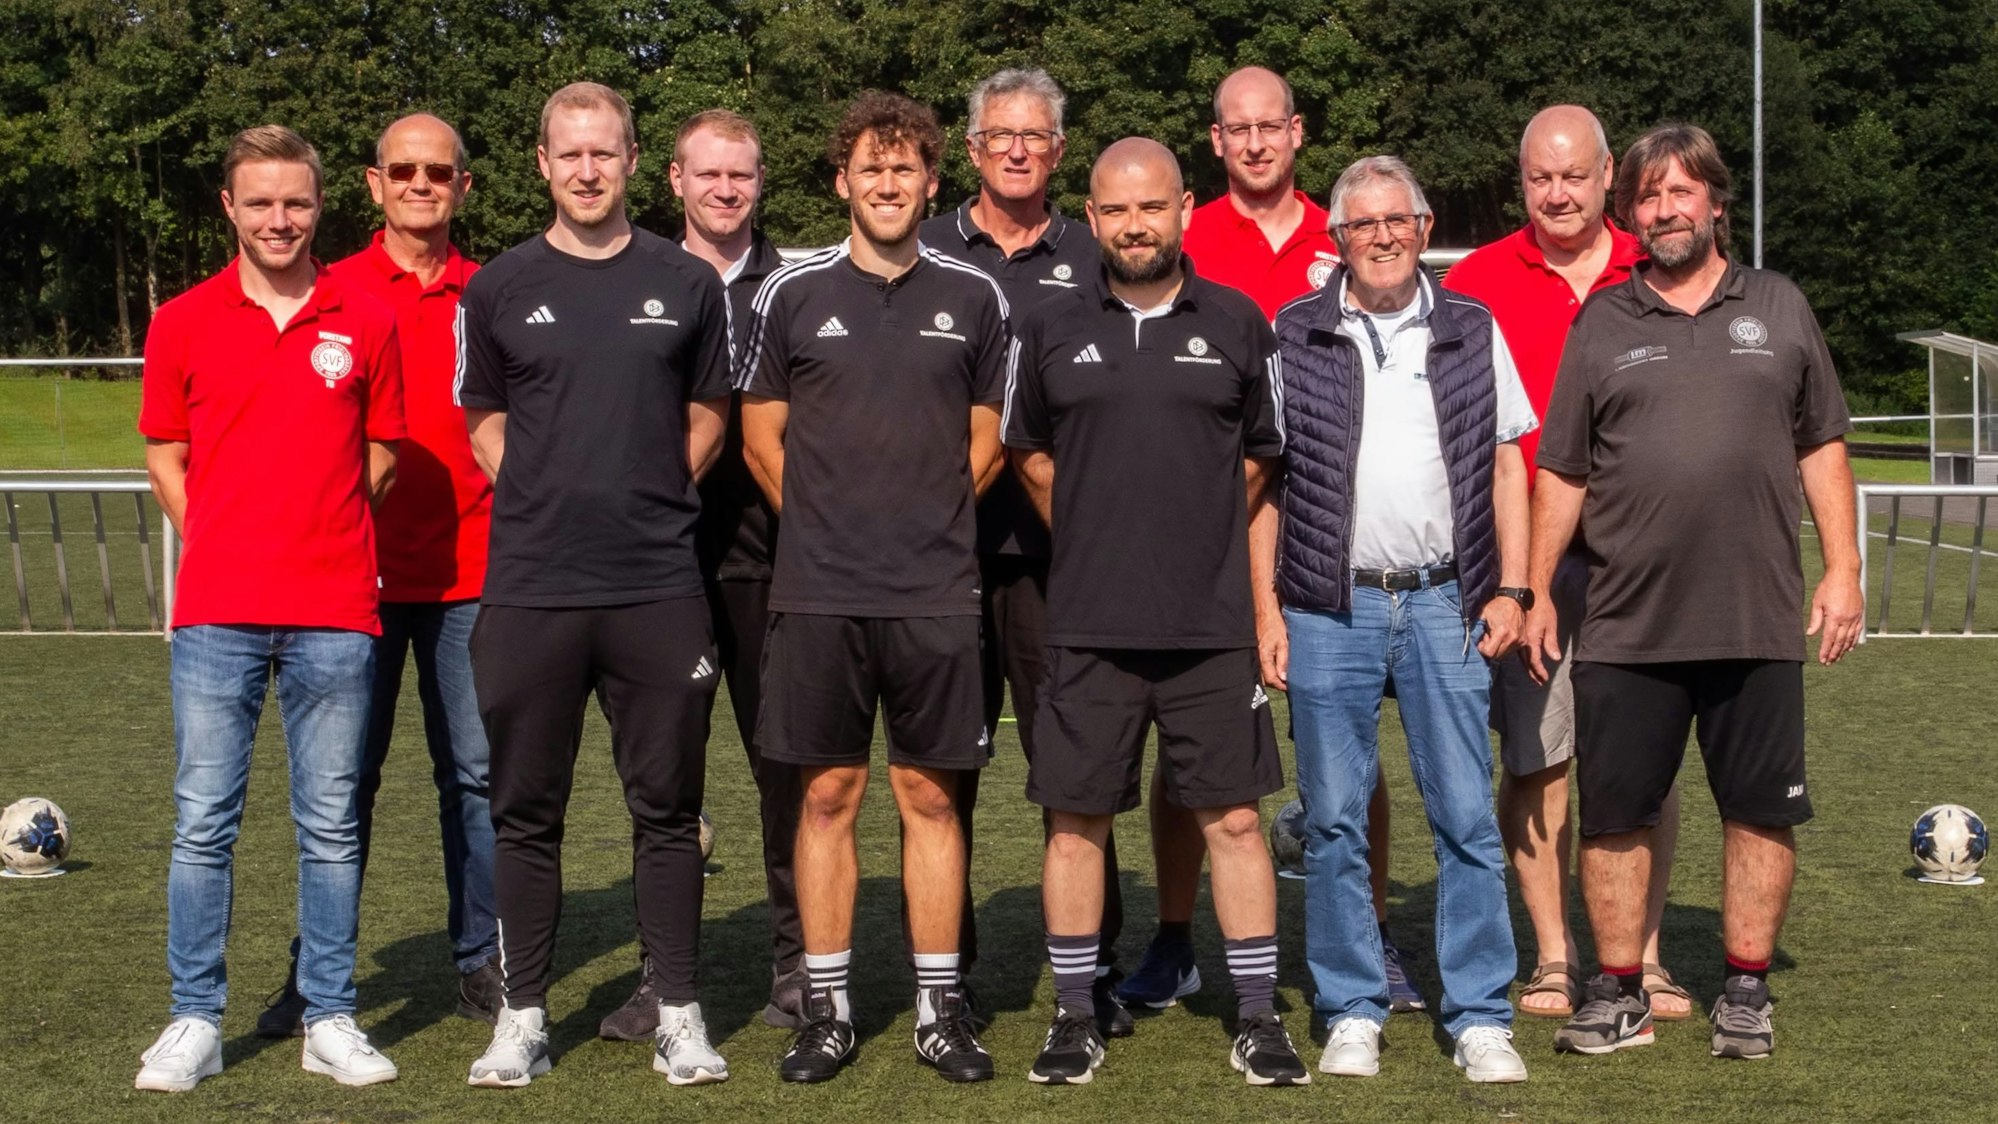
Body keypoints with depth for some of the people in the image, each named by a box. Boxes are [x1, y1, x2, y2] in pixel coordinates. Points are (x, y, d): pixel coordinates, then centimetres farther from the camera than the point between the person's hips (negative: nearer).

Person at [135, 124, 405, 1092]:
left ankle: (329, 1020, 14)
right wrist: (227, 547, 4)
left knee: (331, 825, 5)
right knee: (202, 822, 1)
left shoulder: (365, 323, 5)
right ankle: (195, 1021, 10)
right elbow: (165, 458, 12)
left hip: (336, 613, 0)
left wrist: (322, 540, 8)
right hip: (216, 612, 0)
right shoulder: (183, 324, 5)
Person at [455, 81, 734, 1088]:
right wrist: (552, 503, 6)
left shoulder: (686, 285, 7)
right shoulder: (498, 289, 6)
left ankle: (678, 1014, 13)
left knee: (666, 807, 5)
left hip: (659, 588, 0)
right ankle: (523, 1013, 16)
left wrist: (647, 500, 7)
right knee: (526, 810, 6)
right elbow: (484, 424, 15)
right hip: (530, 588, 0)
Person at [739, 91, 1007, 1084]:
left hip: (936, 593, 1)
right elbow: (761, 437, 9)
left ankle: (941, 1006, 12)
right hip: (818, 591, 0)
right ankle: (827, 1008, 12)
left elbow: (987, 441, 13)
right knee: (828, 793, 4)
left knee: (930, 794, 4)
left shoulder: (972, 298, 6)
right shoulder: (792, 293, 3)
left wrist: (927, 521, 6)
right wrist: (829, 523, 5)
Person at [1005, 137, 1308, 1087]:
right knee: (1077, 821, 5)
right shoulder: (1050, 330, 5)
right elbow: (1029, 454, 17)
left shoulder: (1237, 325, 4)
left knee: (1233, 818, 2)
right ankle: (1075, 1018, 17)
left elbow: (1260, 458, 14)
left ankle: (1258, 1020, 11)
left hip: (1212, 626, -1)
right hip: (1087, 626, 1)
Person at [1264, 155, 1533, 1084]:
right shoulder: (1293, 337, 6)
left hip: (1444, 604, 1)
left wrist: (1510, 590, 1)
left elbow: (1506, 468, 10)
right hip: (1328, 608, 0)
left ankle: (1479, 1017, 7)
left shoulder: (1472, 332, 10)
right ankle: (1352, 1011, 14)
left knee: (1466, 817, 0)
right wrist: (1266, 606, -1)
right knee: (1334, 821, 4)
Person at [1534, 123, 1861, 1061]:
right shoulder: (1600, 325, 9)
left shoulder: (1778, 308, 11)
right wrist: (1536, 592, 6)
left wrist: (1842, 568, 3)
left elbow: (1821, 448, 11)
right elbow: (1561, 473, 10)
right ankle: (1618, 993, 15)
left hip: (1758, 622, 0)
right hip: (1625, 627, 0)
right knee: (1614, 813, 3)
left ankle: (1746, 992, 17)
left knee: (1761, 809, 5)